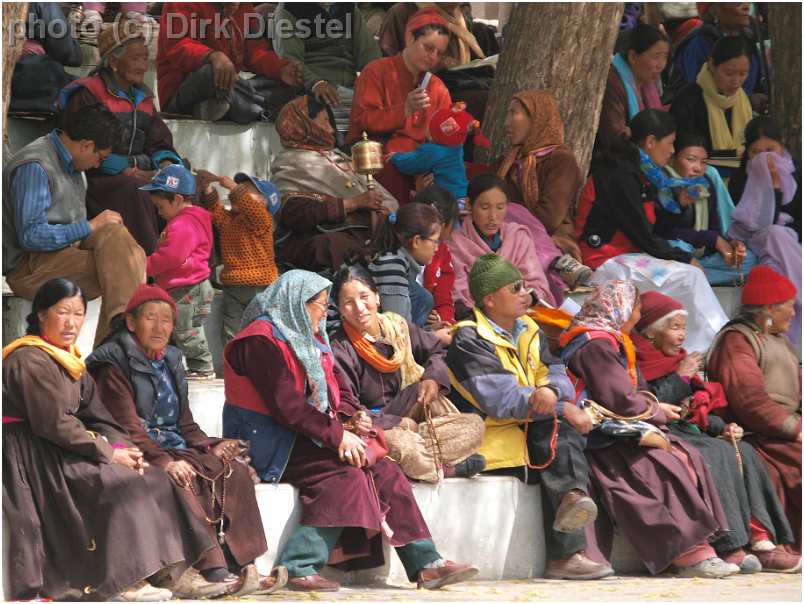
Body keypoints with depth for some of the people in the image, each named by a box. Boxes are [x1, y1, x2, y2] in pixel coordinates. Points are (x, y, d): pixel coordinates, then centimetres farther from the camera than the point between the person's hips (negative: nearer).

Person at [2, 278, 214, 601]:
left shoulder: (67, 358, 15)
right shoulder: (32, 361, -16)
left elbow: (96, 415, 11)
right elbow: (55, 424, -21)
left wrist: (121, 447, -8)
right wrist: (109, 453, -16)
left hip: (61, 453, 10)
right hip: (34, 457, -10)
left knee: (148, 476, 0)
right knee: (122, 484, -20)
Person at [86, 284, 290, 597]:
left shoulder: (170, 361, 21)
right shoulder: (114, 365, -4)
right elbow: (128, 427, -14)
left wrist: (210, 447, 2)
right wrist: (163, 461, -26)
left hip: (174, 448, 7)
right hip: (139, 455, -7)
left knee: (234, 470, -15)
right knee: (183, 482, -35)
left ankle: (243, 567, -24)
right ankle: (214, 570, -41)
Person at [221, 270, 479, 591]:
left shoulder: (310, 339, 20)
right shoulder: (262, 341, -11)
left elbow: (338, 389, 19)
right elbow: (286, 403, -20)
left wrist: (349, 418, -4)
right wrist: (337, 435, -21)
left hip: (306, 439, 9)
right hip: (272, 442, -9)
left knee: (384, 471, -6)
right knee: (343, 474, -29)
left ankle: (426, 564, -9)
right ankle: (300, 568, -33)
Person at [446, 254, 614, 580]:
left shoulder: (529, 331, 16)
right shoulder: (468, 341, -9)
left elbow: (558, 375, 2)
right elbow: (503, 401, -20)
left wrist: (551, 391, -25)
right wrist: (563, 409, -19)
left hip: (531, 431, 7)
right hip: (494, 438, -7)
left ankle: (571, 496, -44)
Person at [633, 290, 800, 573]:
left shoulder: (677, 362, 24)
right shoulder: (634, 363, -3)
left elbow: (697, 411, 23)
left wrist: (722, 428, 4)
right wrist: (679, 377, -9)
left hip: (687, 432, 8)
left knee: (743, 453, -13)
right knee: (716, 455, -29)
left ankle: (761, 541, -26)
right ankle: (729, 547, -35)